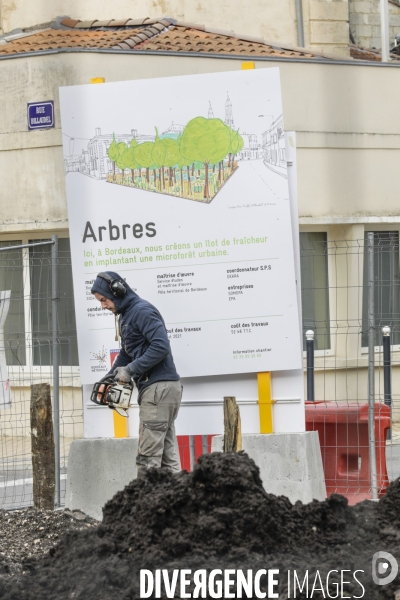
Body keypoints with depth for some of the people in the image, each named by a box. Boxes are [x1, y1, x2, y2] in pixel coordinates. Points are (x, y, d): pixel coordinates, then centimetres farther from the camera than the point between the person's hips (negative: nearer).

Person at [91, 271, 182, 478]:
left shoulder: (142, 311, -11)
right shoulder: (126, 315, 20)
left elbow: (161, 346, -21)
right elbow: (126, 353, 26)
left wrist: (131, 370, -19)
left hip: (159, 388, -10)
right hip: (154, 388, 10)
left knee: (148, 456, -10)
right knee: (167, 453, 8)